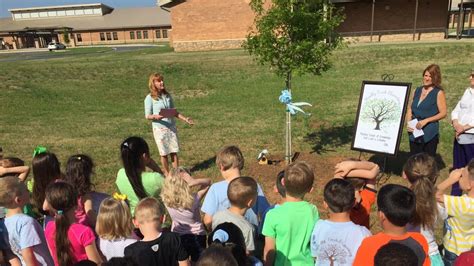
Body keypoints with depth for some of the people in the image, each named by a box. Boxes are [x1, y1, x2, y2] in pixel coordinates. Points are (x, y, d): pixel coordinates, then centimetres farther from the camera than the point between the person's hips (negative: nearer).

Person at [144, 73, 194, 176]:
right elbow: (147, 116, -7)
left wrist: (185, 119, 3)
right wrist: (156, 117, -27)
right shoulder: (150, 98, -8)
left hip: (172, 127, 4)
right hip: (160, 129, -3)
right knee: (164, 153, 7)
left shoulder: (167, 95, 5)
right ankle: (167, 173, 24)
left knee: (174, 151, 7)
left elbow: (174, 111, 11)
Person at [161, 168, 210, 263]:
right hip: (197, 236, -2)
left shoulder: (166, 199, -23)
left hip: (177, 237, 2)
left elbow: (168, 183, -4)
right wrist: (193, 182, -38)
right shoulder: (193, 199, -30)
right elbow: (208, 181, -20)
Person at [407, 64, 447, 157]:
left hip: (430, 134, -5)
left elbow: (443, 113, -7)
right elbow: (410, 109, 13)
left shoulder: (439, 93, -4)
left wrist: (426, 120, -17)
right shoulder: (418, 90, 11)